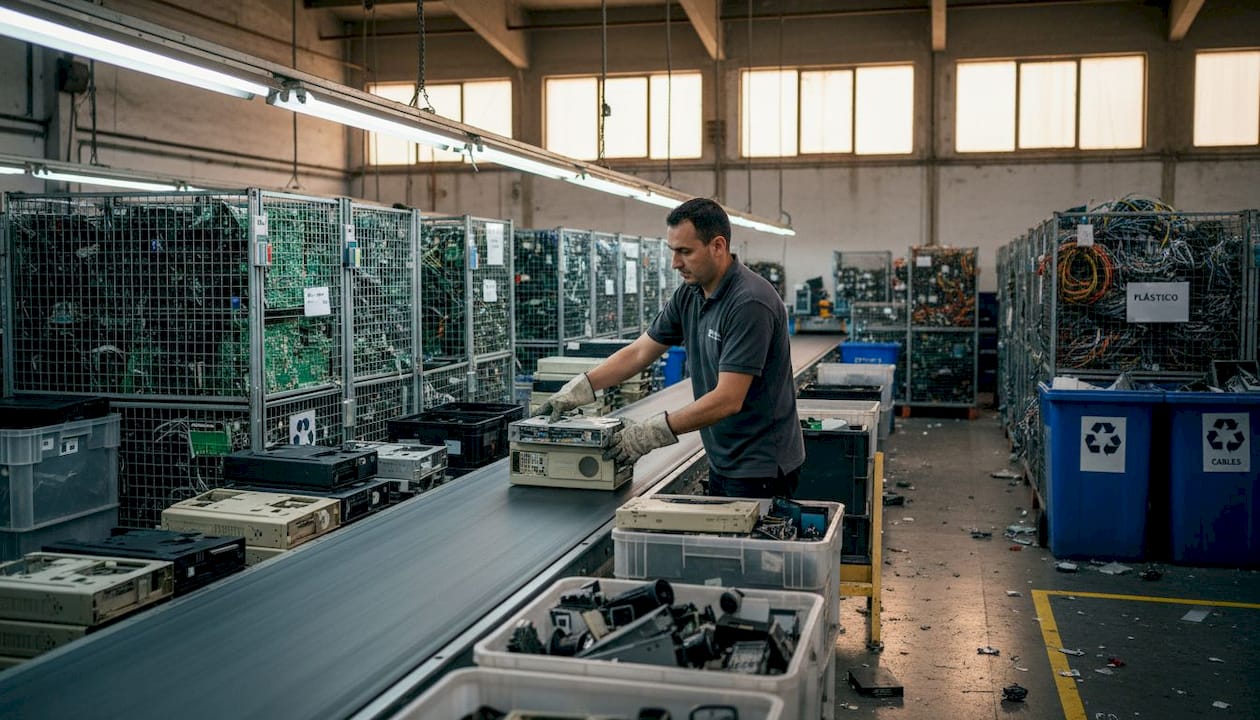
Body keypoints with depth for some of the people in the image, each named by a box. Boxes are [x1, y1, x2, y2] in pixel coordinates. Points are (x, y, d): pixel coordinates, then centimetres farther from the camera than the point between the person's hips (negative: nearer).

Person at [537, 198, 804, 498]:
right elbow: (639, 352, 8)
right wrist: (580, 387, -3)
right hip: (723, 461, 8)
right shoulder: (689, 295, 3)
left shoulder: (750, 302, -23)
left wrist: (655, 432, -25)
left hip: (760, 467, -8)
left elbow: (728, 399, -26)